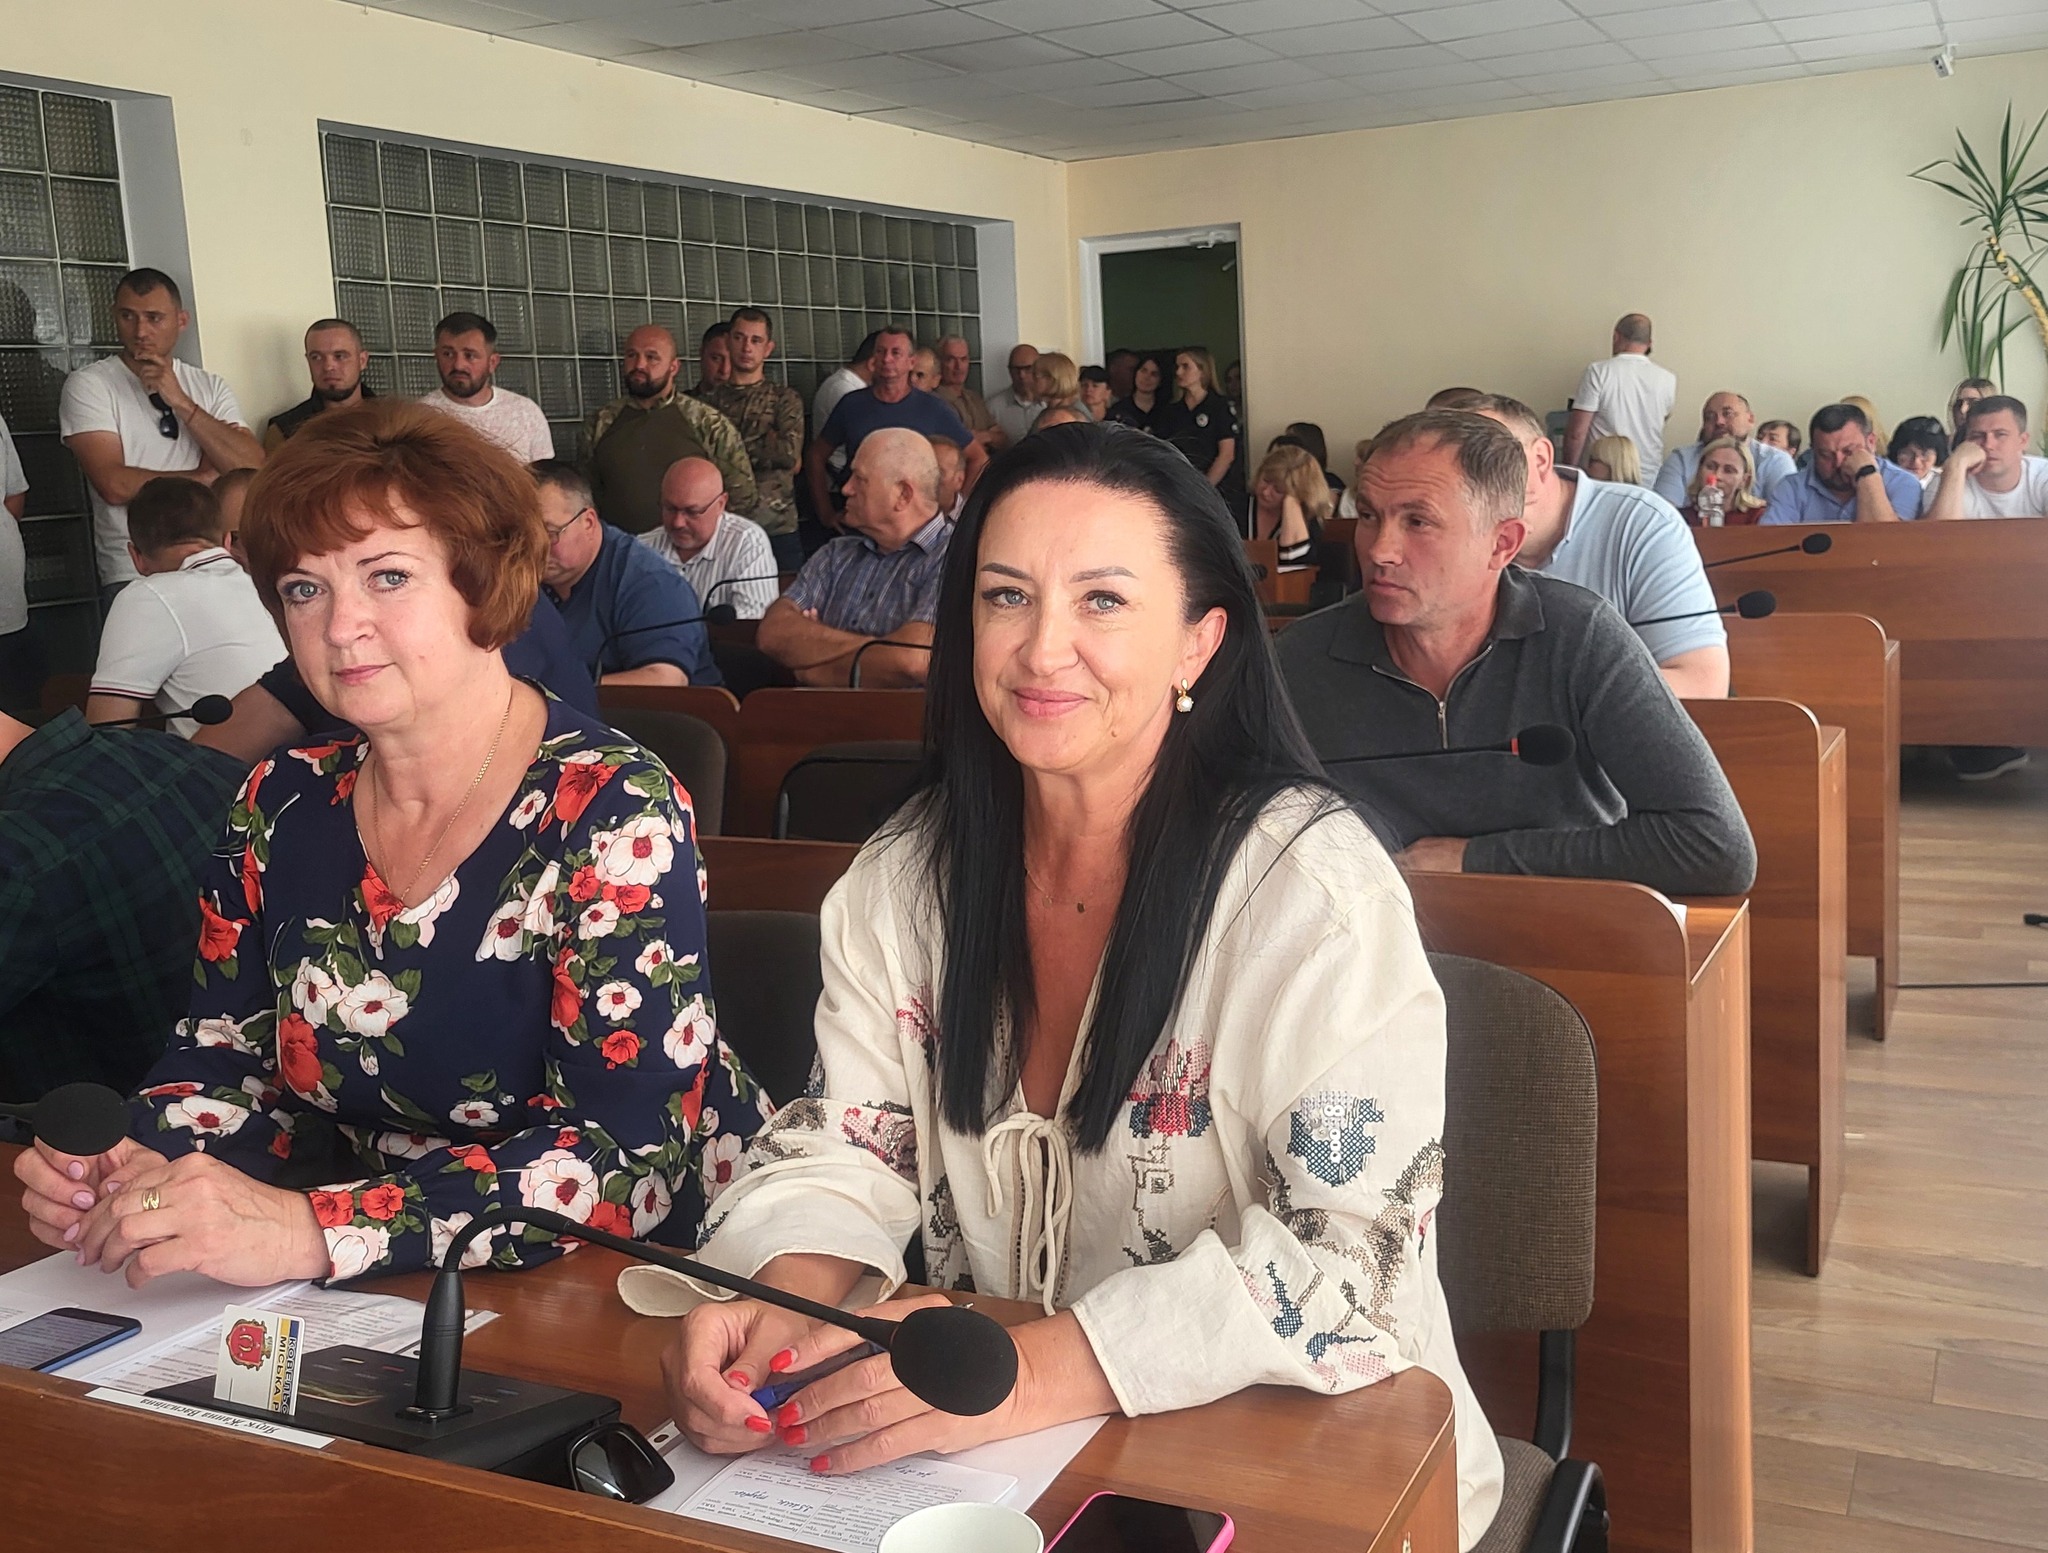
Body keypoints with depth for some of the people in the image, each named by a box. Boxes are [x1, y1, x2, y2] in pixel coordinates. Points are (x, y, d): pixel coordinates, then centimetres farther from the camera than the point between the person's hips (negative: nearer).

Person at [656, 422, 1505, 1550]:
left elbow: (1350, 1259, -22)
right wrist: (778, 1299, -19)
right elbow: (849, 1147, 3)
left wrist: (1034, 1368, -33)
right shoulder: (907, 877, 0)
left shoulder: (1308, 886, -17)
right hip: (1010, 1459, 4)